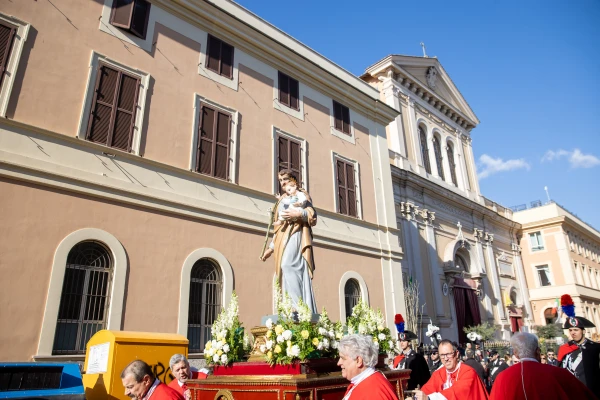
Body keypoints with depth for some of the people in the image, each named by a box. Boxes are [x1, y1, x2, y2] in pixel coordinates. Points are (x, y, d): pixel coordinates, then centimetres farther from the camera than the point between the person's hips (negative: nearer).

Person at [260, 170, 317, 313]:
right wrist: (271, 249, 21)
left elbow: (312, 216, -1)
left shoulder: (301, 194, 11)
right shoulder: (281, 200, 28)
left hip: (295, 235, -7)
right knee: (286, 269, -4)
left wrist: (299, 214, -21)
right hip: (283, 238, 7)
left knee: (288, 266, -28)